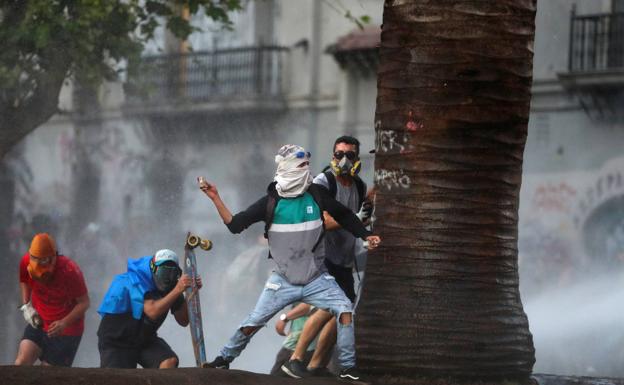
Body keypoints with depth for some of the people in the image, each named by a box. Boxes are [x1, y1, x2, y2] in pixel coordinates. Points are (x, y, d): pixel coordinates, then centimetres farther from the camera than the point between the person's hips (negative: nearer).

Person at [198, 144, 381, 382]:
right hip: (284, 280, 0)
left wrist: (366, 236, 3)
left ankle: (348, 367, -8)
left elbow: (343, 216, 11)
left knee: (344, 310, -19)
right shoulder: (271, 202, -8)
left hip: (316, 279, 1)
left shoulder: (316, 195, -6)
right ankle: (224, 359, 21)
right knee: (252, 324, -2)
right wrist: (215, 199, -18)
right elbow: (235, 225, -8)